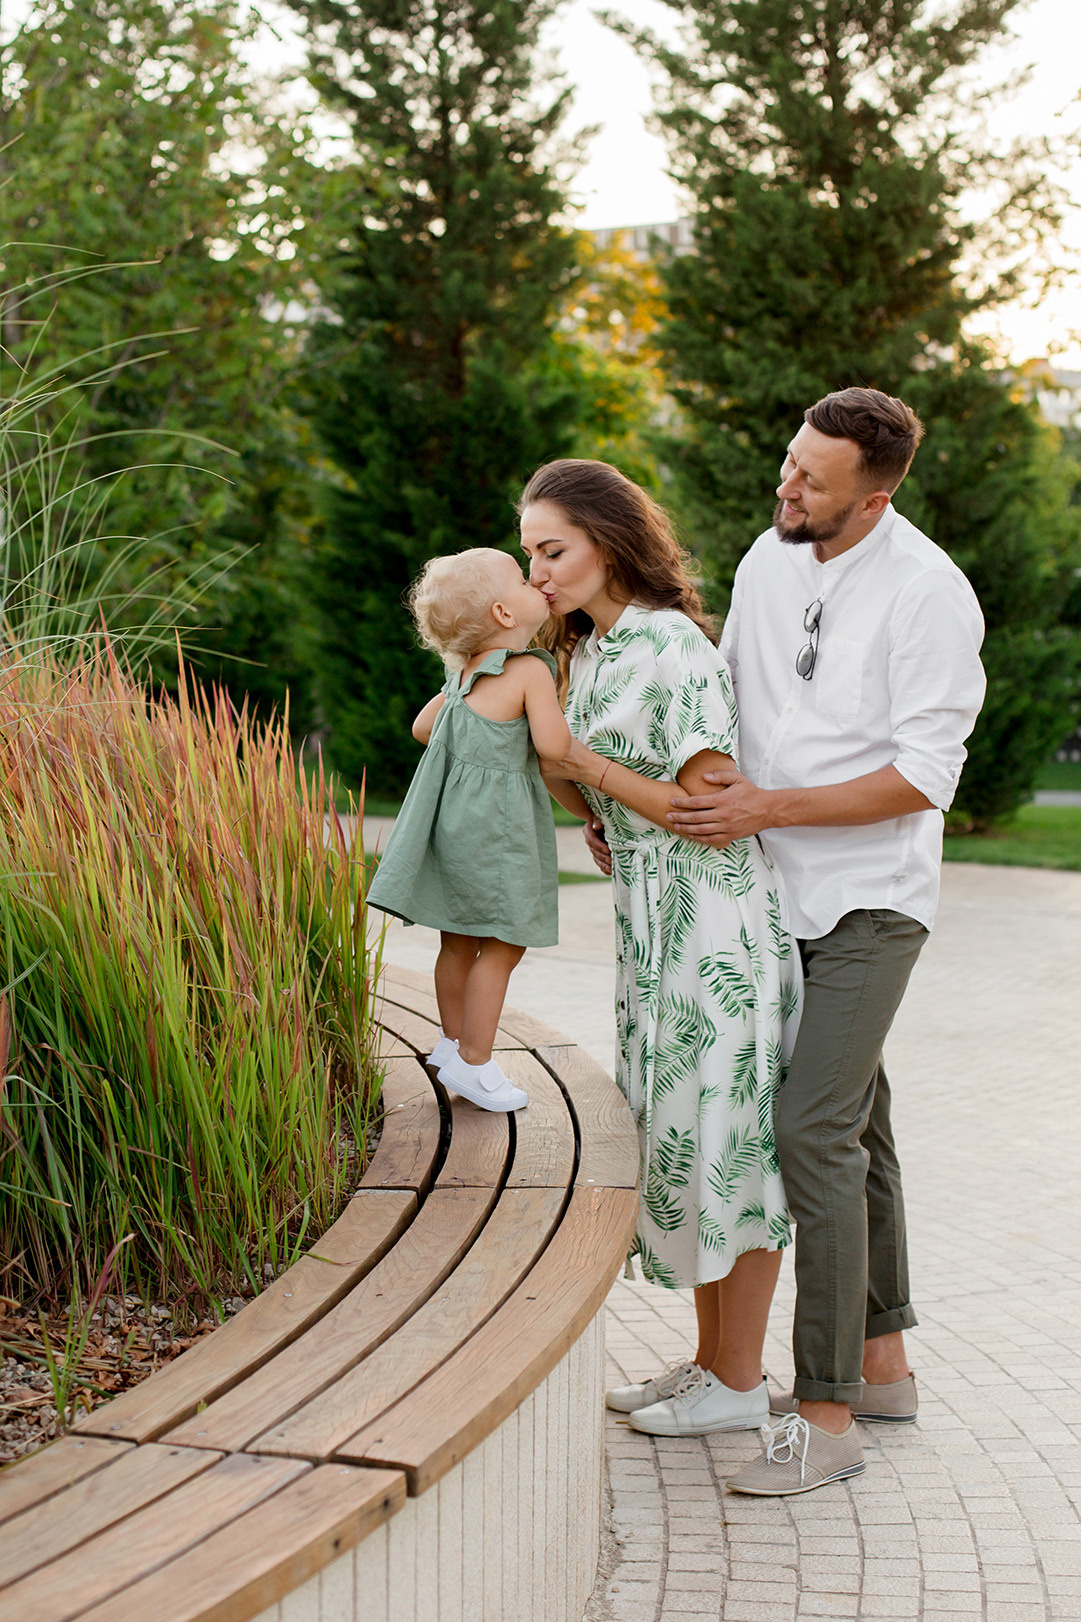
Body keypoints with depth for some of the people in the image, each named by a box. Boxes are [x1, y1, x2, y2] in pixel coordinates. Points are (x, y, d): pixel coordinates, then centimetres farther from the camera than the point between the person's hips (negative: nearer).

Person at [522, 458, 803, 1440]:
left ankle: (739, 1384, 10)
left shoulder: (671, 647, -17)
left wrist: (588, 766, -13)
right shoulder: (585, 651, 11)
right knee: (676, 1135, 13)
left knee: (724, 1137, -1)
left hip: (714, 919, -9)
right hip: (647, 917, 9)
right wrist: (549, 770, -5)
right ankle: (712, 1359, 25)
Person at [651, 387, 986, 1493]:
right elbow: (727, 706, 19)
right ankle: (881, 1366, 27)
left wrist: (773, 806, -22)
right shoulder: (768, 560, 6)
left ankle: (827, 1414, -8)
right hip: (777, 896, 7)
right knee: (854, 1125, 15)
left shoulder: (929, 593, -15)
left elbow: (923, 777, -18)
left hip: (870, 901, -7)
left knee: (813, 1129, -15)